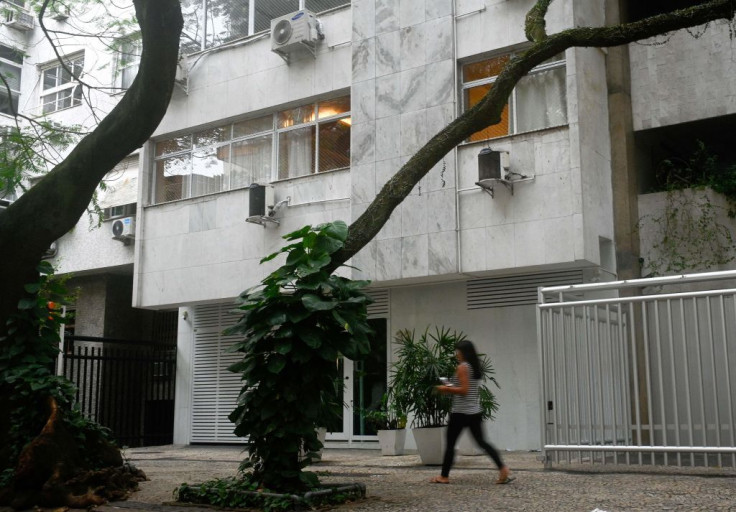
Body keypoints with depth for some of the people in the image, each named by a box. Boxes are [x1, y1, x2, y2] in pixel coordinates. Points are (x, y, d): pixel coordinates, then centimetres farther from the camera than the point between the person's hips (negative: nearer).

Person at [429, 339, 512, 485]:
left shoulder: (462, 367, -12)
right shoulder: (476, 367, 13)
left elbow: (464, 390, -19)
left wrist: (446, 389, -9)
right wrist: (451, 388, 19)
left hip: (460, 413, -8)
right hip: (474, 412, 8)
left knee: (450, 444, 3)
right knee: (481, 442, 7)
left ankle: (444, 476, 10)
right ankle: (503, 468, -6)